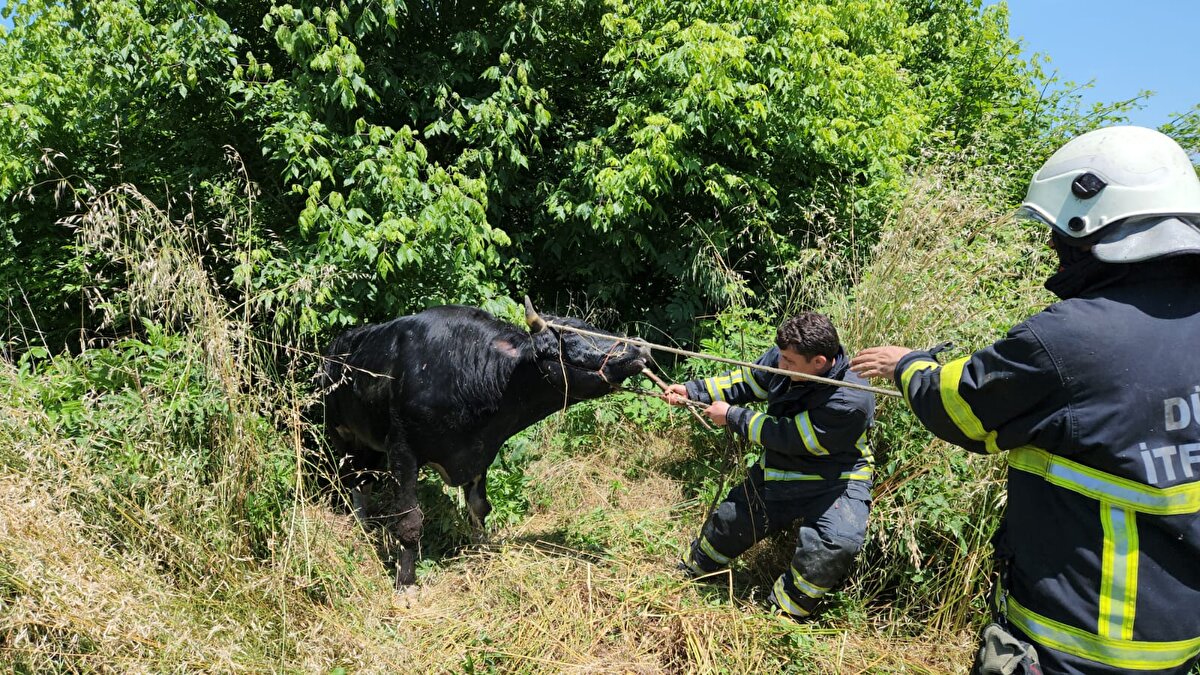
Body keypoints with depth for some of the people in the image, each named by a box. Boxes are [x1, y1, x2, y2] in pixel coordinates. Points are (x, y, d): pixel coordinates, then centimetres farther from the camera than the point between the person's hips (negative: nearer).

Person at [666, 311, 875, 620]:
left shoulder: (850, 400, -34)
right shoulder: (783, 357, -16)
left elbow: (786, 437, -28)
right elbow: (747, 381, 4)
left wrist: (731, 416, -19)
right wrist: (691, 390, -4)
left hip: (834, 481, -6)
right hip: (777, 472, 6)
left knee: (836, 543, -32)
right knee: (730, 521, 16)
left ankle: (784, 613, -12)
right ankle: (693, 571, 45)